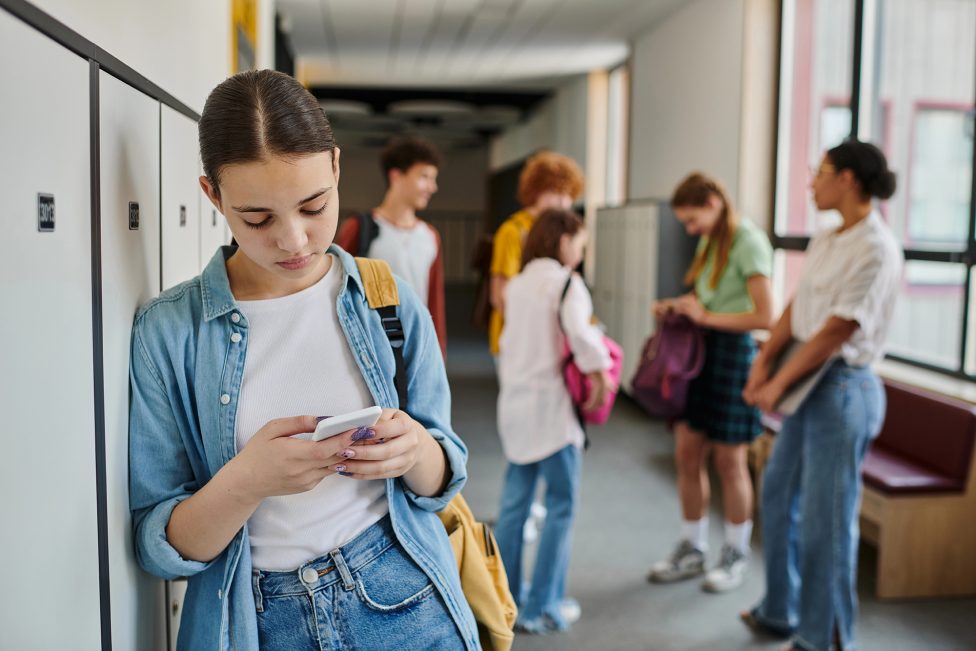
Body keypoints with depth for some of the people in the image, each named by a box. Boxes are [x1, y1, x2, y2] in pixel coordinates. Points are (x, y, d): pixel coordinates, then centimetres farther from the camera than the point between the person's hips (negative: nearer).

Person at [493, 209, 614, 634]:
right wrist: (600, 375, -14)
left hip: (515, 403, 7)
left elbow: (512, 340, 12)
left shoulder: (516, 285, 12)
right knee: (560, 506, 2)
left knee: (514, 501, 14)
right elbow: (579, 332, -25)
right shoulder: (566, 282, -10)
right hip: (551, 406, -7)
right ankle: (540, 608, 6)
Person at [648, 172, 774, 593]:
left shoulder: (749, 242, -14)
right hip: (700, 351, 8)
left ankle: (736, 556, 23)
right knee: (687, 453, 9)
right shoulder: (710, 241, 12)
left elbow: (765, 317, -20)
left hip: (733, 352, -8)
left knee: (728, 461, 5)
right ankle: (692, 549, 24)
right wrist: (677, 306, 4)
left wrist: (705, 316, -16)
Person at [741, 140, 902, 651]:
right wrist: (763, 361, -7)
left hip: (842, 387, -9)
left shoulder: (876, 249, -17)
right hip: (808, 383, 9)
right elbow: (796, 308, 6)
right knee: (779, 495, 18)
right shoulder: (824, 241, 10)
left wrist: (779, 383, -14)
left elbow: (837, 332, -19)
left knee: (824, 518, 1)